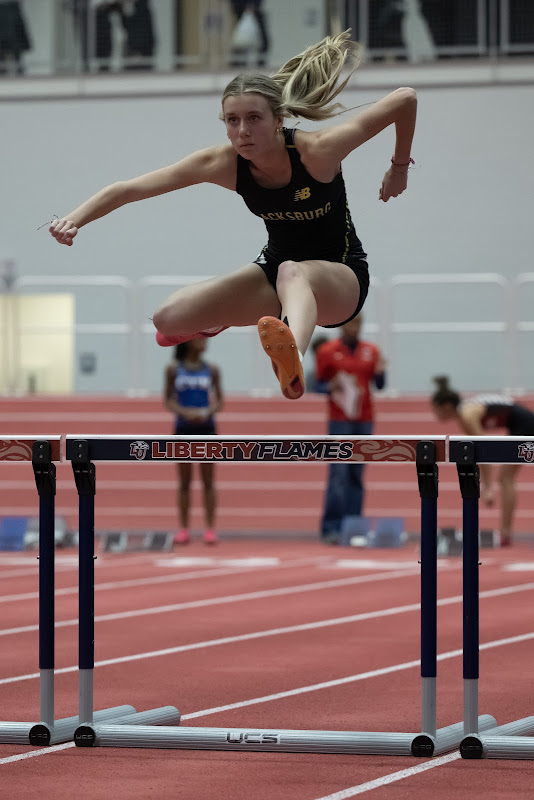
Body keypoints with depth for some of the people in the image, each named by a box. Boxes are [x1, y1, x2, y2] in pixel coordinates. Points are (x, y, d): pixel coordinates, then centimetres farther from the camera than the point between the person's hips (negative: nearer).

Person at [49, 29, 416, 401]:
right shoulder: (224, 163, -17)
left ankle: (293, 363, -76)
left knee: (292, 273, -41)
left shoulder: (317, 152, -27)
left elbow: (406, 98, -21)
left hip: (341, 277, -5)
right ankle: (216, 322, 31)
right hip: (276, 266, 5)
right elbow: (129, 188, -15)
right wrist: (74, 220, -30)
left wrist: (399, 167, -6)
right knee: (169, 318, -9)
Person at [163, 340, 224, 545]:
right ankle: (183, 529, 9)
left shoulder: (211, 370, 4)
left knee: (208, 481, 0)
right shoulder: (174, 369, 2)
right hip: (184, 428, 0)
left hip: (206, 428, 0)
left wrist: (207, 412, -13)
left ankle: (210, 528, 2)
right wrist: (185, 412, -16)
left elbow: (219, 401, 7)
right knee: (184, 481, 4)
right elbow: (168, 400, 2)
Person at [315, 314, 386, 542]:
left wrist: (380, 371, -11)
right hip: (339, 421, -3)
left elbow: (380, 385, 9)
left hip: (364, 420, 3)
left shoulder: (371, 351, 10)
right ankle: (331, 528, -10)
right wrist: (331, 387, -16)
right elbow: (317, 384, 4)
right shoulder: (327, 351, 1)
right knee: (338, 474, -10)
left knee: (357, 476, 4)